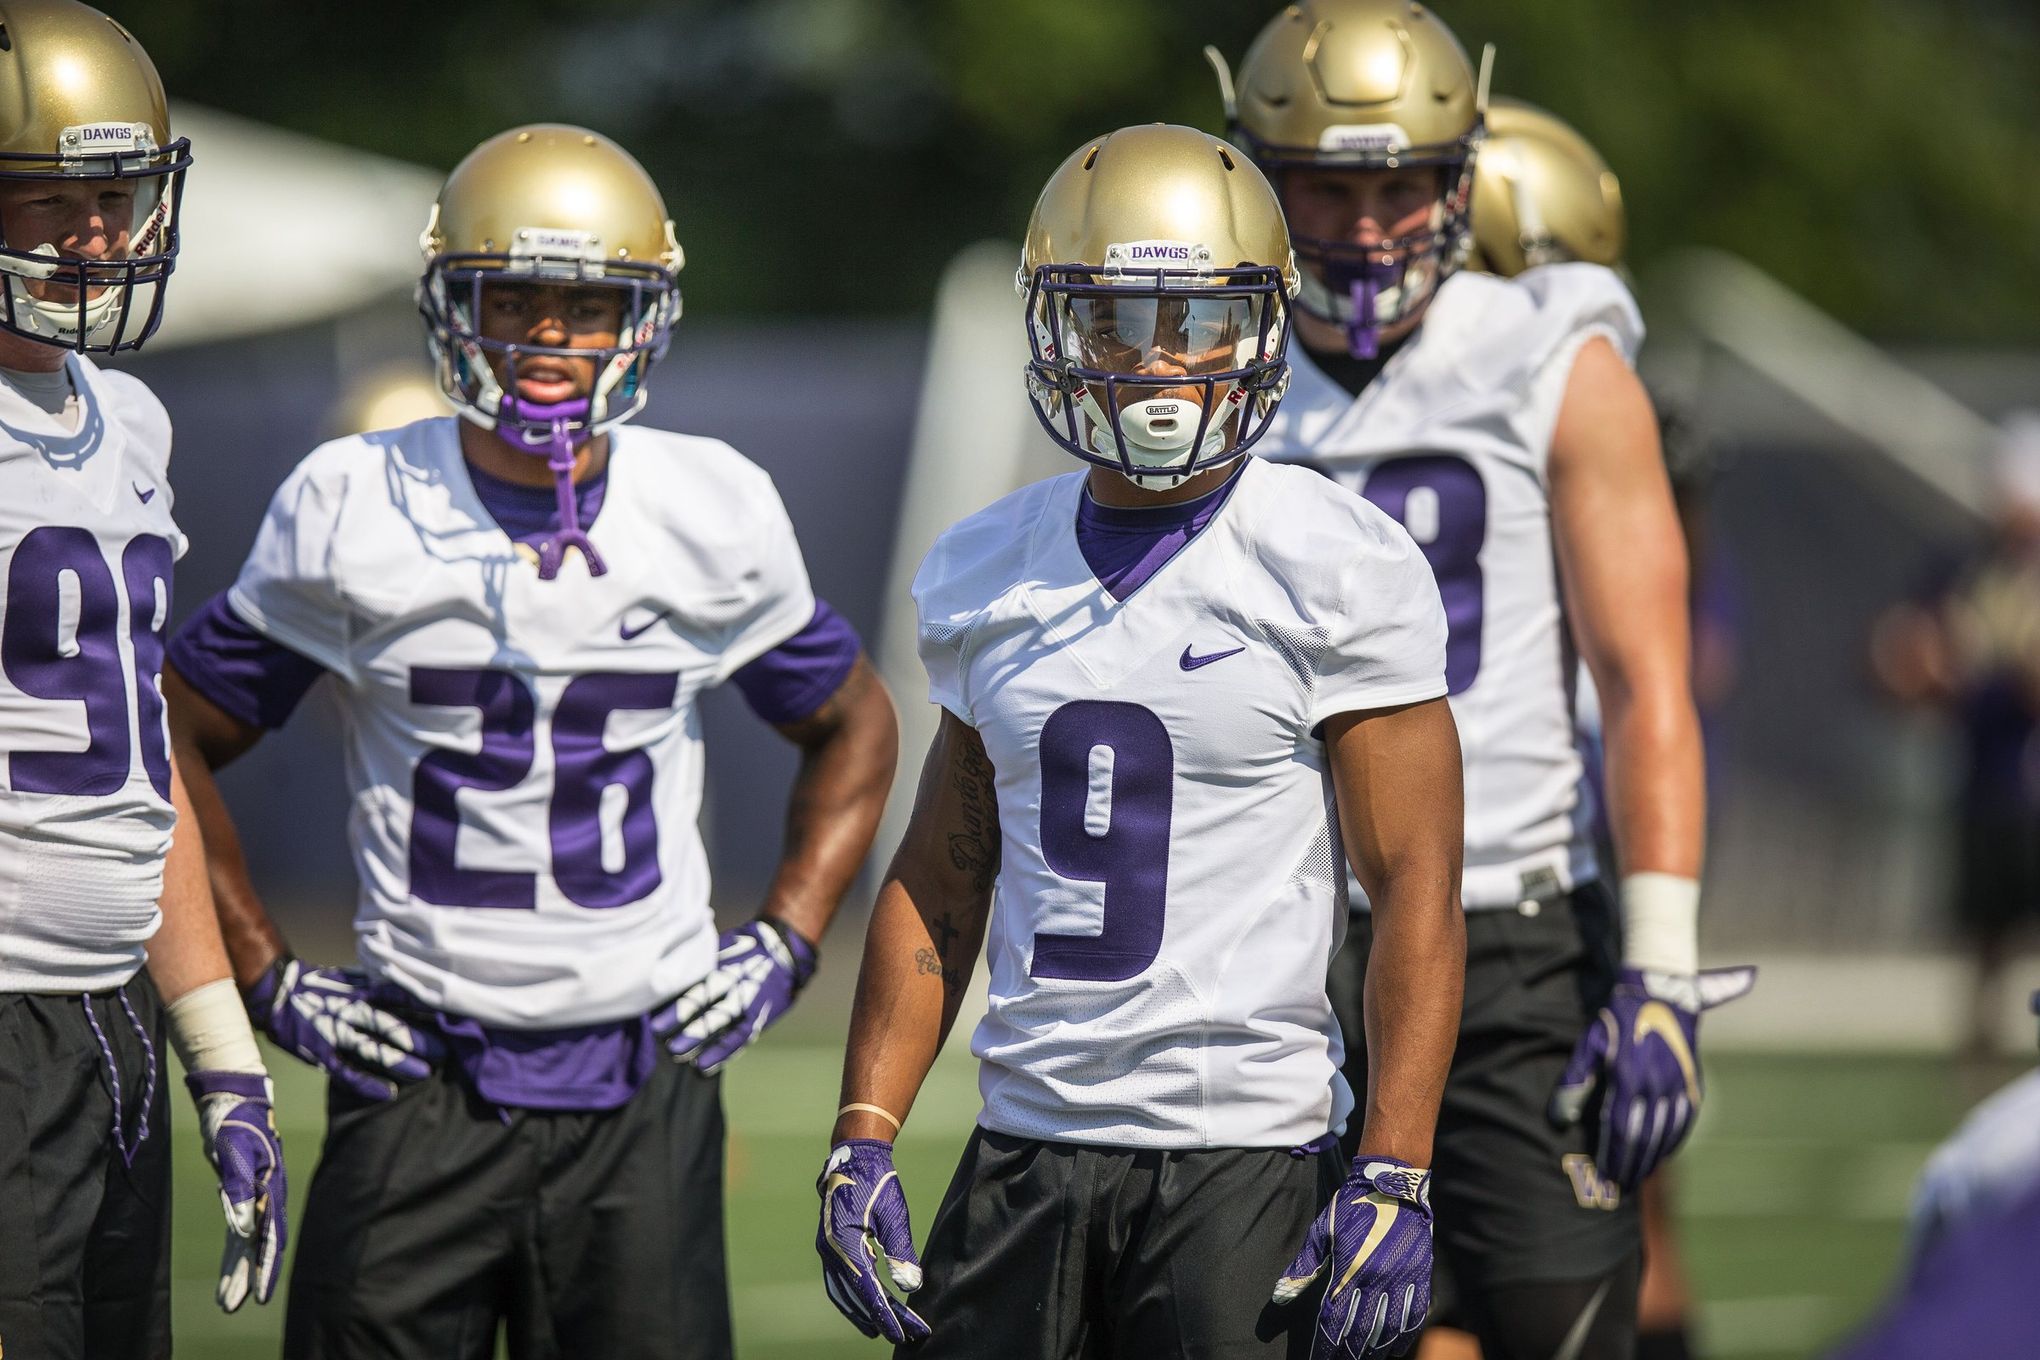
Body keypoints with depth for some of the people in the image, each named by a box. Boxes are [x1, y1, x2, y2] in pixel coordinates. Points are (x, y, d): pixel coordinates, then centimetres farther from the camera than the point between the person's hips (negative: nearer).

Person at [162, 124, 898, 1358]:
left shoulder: (714, 515, 2)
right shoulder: (352, 512, -2)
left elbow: (855, 730, 18)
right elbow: (175, 743, 9)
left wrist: (786, 946, 8)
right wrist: (265, 976, 3)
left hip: (641, 1083, 1)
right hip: (419, 1081, -1)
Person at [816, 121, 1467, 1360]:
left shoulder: (1336, 572, -6)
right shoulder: (988, 577, 10)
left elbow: (1417, 889, -8)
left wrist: (1394, 1179, -15)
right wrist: (864, 1139, 9)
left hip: (1246, 1153, -5)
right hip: (1027, 1149, 5)